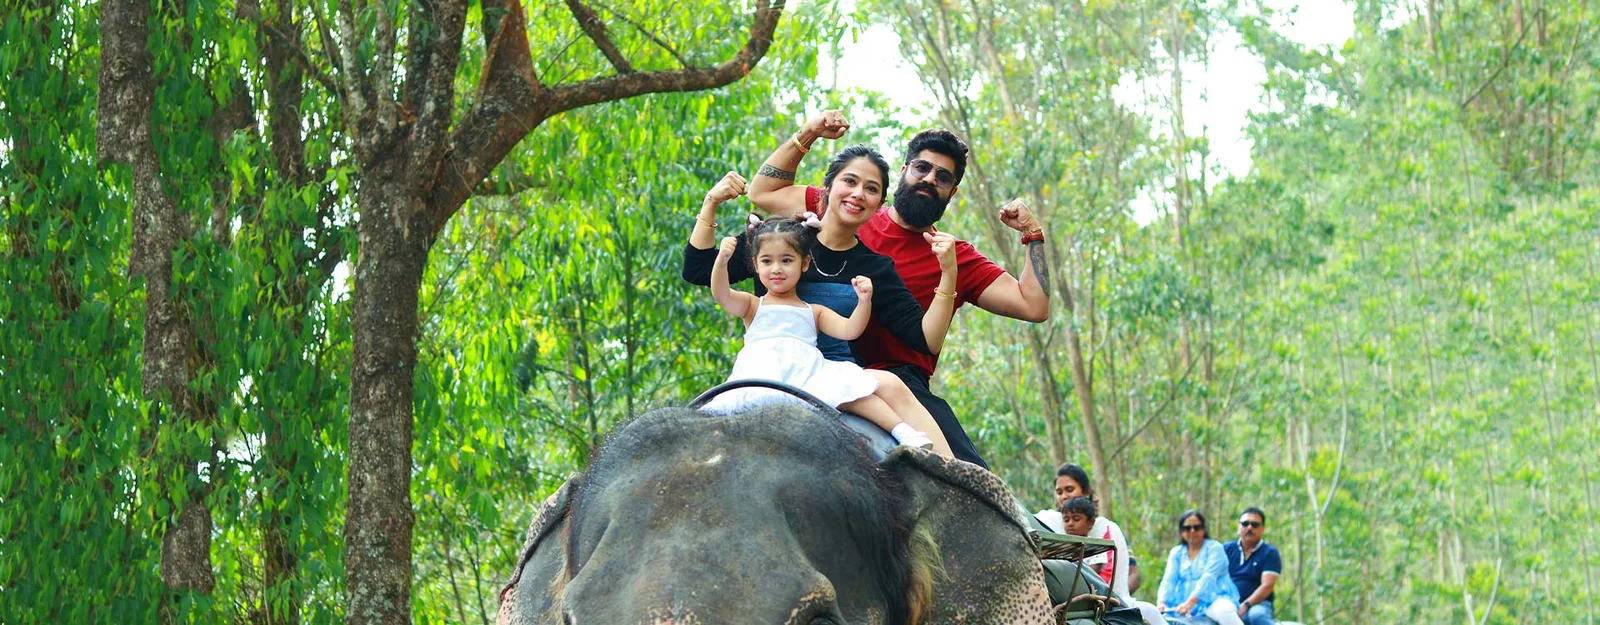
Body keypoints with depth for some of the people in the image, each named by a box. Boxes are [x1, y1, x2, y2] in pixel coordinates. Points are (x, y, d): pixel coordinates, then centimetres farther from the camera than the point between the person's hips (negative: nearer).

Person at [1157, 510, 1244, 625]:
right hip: (1185, 604, 4)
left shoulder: (1214, 548, 4)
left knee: (1224, 611, -39)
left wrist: (1190, 603, -24)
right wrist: (1161, 603, -17)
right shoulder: (1176, 552, 17)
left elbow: (1208, 577, -11)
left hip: (1214, 600, -4)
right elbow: (1169, 580, 4)